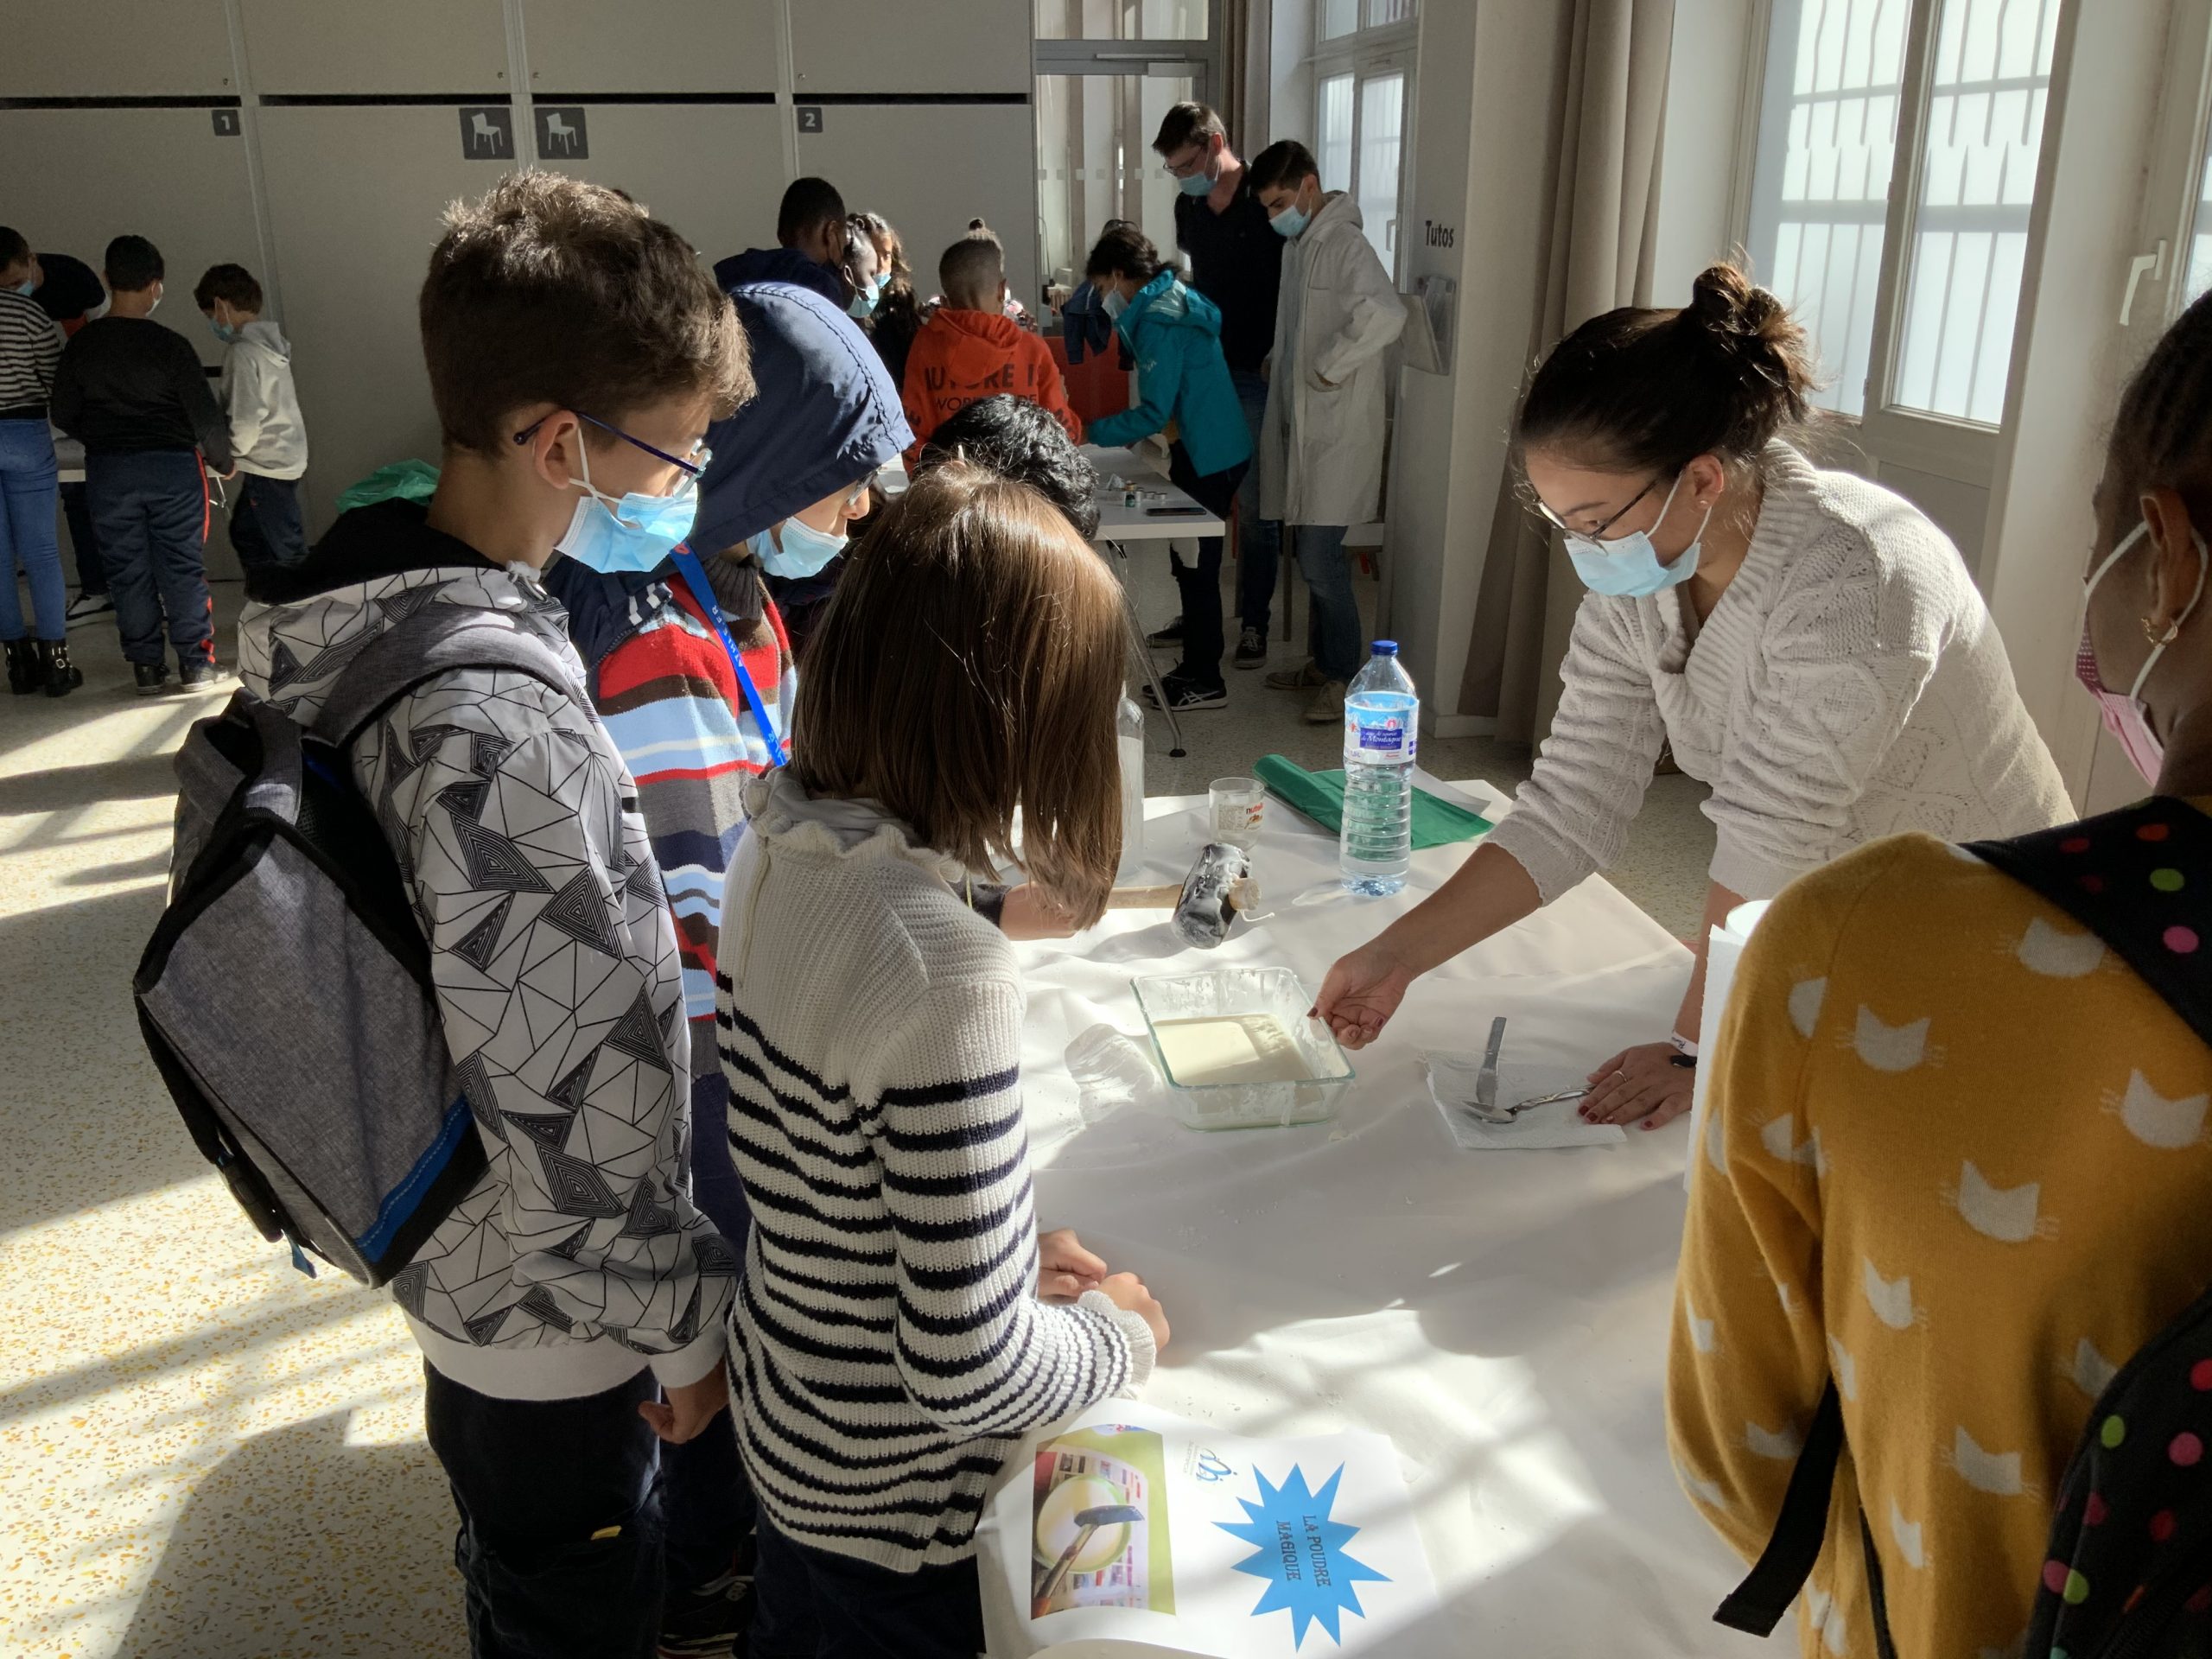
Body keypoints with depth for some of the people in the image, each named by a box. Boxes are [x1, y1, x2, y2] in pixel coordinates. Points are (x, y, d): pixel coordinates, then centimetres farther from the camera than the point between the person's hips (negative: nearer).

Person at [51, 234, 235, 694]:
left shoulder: (80, 345, -1)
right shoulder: (170, 346, -12)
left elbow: (64, 416, 5)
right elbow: (205, 416, -10)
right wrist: (224, 462, 7)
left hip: (107, 470, 3)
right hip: (172, 466, -3)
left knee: (127, 570, 10)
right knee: (182, 567, 5)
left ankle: (146, 666, 13)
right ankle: (195, 663, 8)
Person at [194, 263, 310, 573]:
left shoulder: (243, 351, -18)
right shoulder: (268, 340, 9)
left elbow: (246, 420, -22)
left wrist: (223, 455, -7)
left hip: (268, 466, -10)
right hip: (284, 456, 10)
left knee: (287, 550, -3)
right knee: (245, 534, 21)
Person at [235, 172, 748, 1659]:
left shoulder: (377, 613, -5)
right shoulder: (500, 732, -36)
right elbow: (580, 1120, -30)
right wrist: (687, 1323, -16)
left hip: (452, 1254, 8)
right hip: (551, 1313, -8)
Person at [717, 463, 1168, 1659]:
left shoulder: (774, 848, -11)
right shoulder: (944, 973, -35)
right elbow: (970, 1375, -29)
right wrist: (1116, 1331, -10)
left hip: (783, 1424, 6)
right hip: (894, 1503, -6)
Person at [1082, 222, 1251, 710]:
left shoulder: (1159, 322, -18)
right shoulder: (1176, 302, 12)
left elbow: (1154, 413, -21)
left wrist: (1091, 432, -14)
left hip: (1207, 459, -10)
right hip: (1211, 450, 10)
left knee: (1196, 566, -1)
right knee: (1191, 563, 16)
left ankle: (1204, 682, 8)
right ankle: (1196, 666, 26)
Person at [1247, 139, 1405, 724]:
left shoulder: (1344, 244, -15)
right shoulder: (1297, 246, 14)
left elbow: (1386, 314, -33)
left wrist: (1327, 369, -24)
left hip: (1338, 431, -9)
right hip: (1301, 427, 9)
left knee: (1320, 559, -8)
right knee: (1311, 555, 15)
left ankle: (1343, 679, 4)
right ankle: (1321, 663, 27)